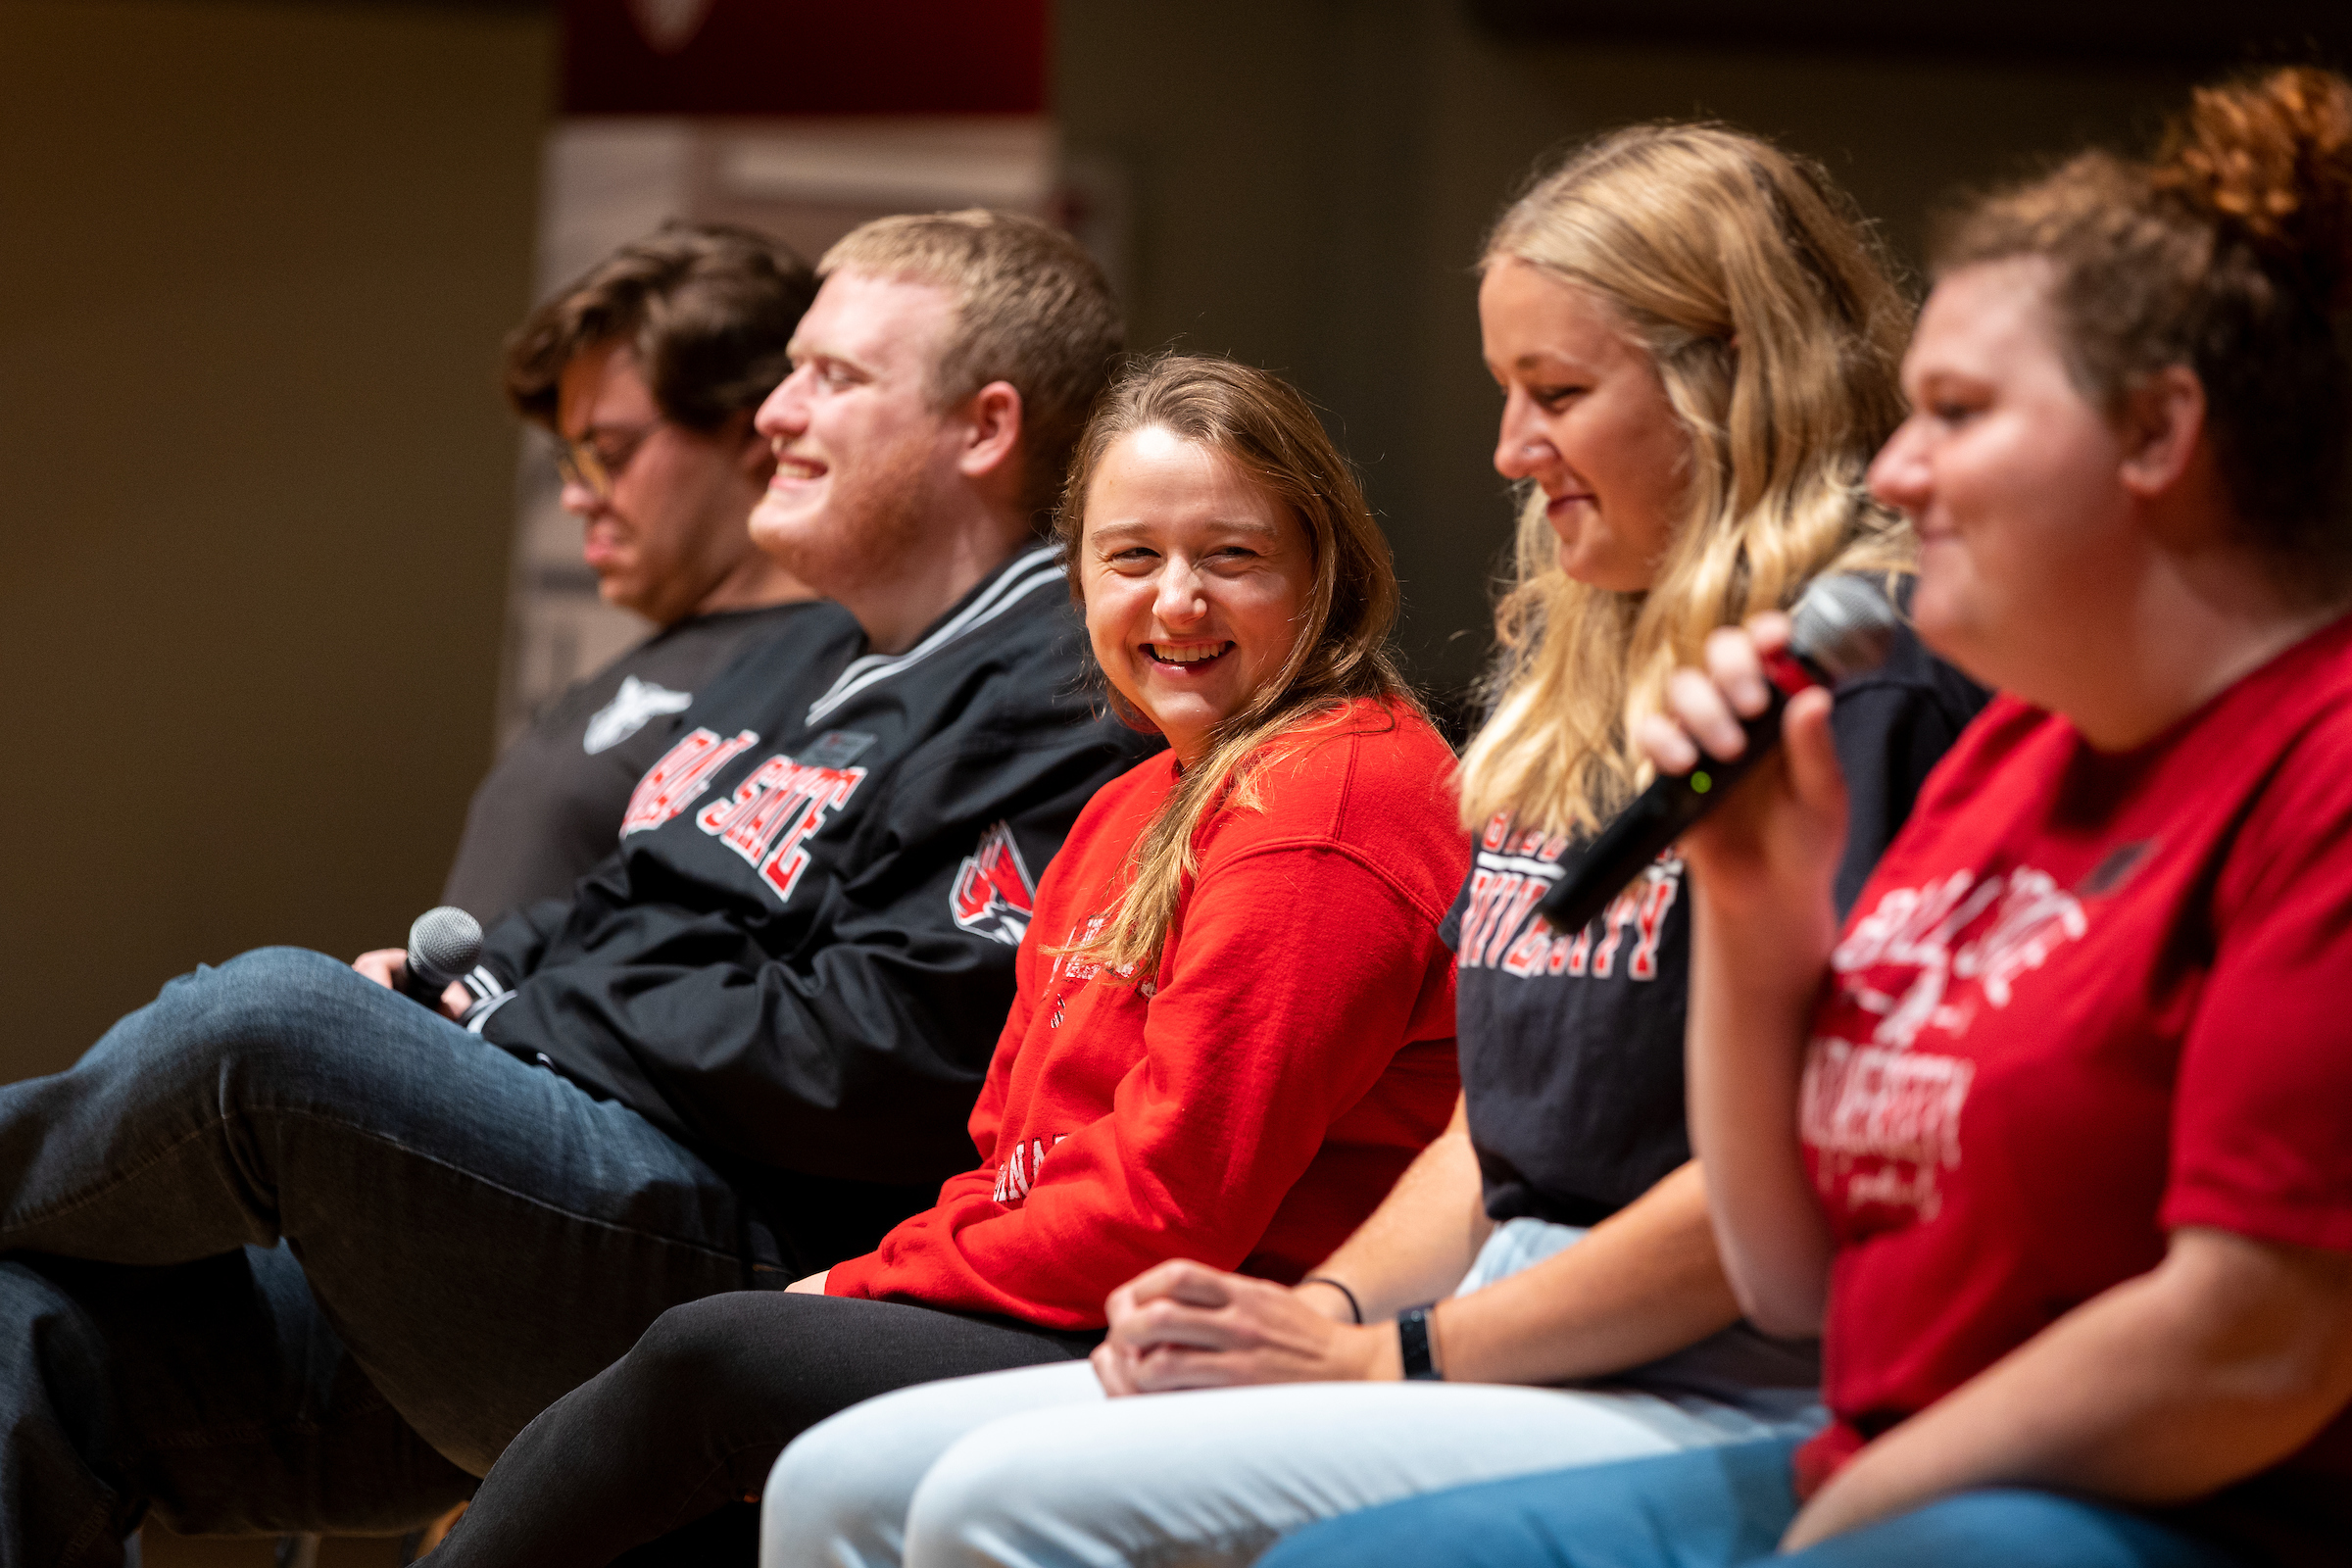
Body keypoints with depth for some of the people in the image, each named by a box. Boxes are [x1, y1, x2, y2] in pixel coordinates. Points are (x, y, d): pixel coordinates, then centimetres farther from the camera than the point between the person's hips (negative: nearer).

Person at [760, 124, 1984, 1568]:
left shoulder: (1866, 677, -10)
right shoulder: (1575, 674, 20)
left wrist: (1397, 1352, -13)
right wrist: (1328, 1306, 2)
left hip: (1705, 1398, -9)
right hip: (1515, 1353, 9)